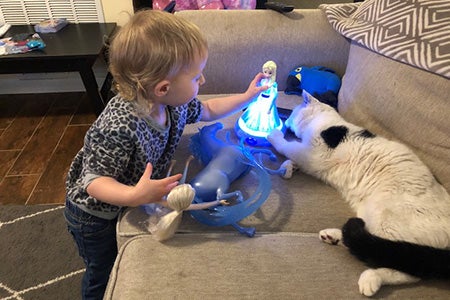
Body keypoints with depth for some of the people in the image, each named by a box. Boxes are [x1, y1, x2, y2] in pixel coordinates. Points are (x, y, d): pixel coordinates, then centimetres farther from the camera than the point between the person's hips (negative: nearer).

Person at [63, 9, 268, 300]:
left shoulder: (173, 104, -17)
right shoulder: (118, 127, -42)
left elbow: (207, 110, 2)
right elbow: (94, 181, -35)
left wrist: (248, 97, 4)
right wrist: (133, 195, -53)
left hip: (125, 205, 6)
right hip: (94, 215, -6)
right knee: (103, 275, 19)